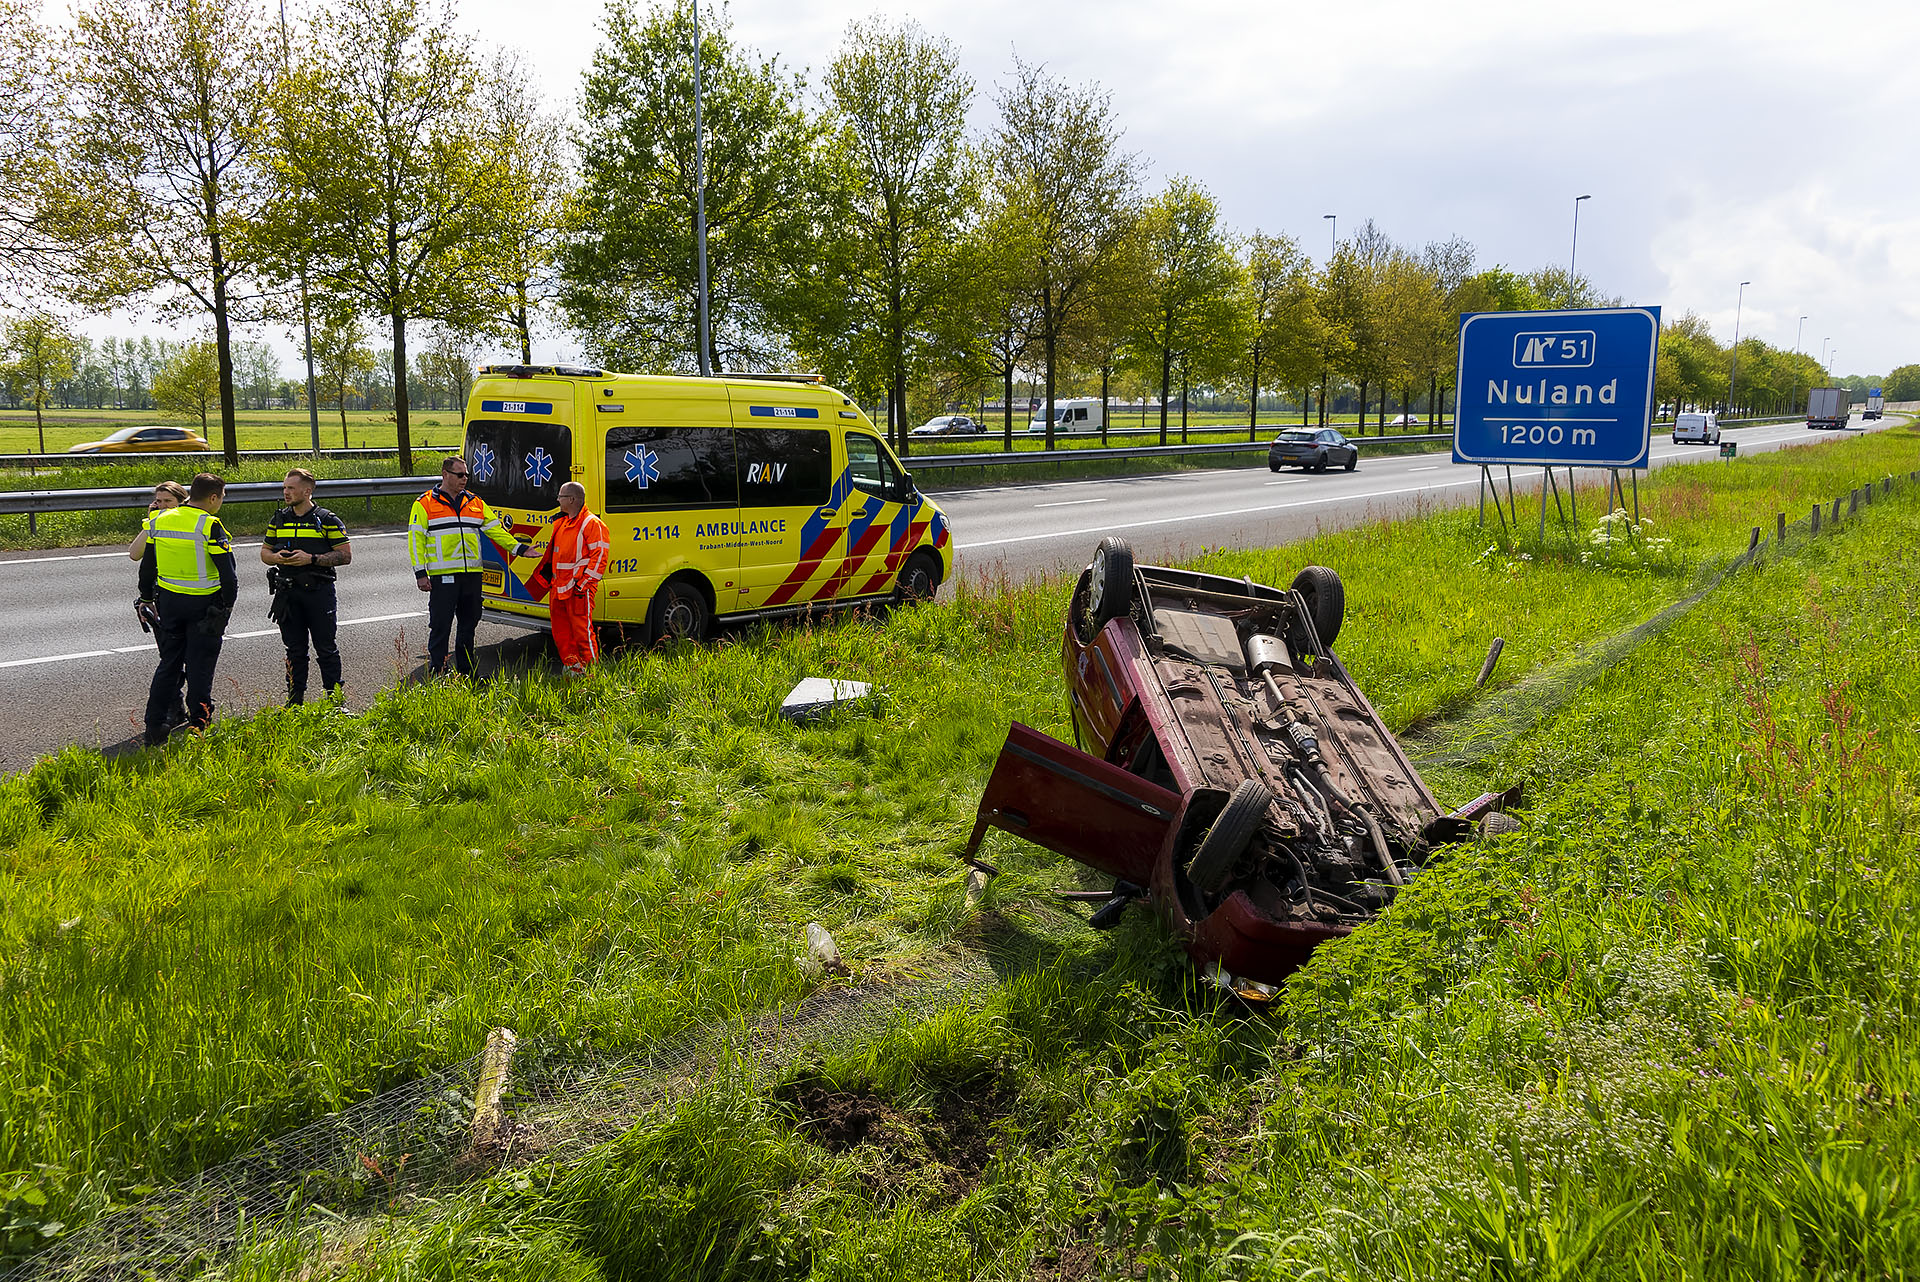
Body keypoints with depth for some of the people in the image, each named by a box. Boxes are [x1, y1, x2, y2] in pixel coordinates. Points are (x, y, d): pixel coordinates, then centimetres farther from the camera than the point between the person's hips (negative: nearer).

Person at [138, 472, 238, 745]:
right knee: (199, 667, 4)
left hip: (169, 600, 5)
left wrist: (147, 598, 21)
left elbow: (147, 566, 11)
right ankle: (199, 725, 8)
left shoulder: (159, 521, 4)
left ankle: (155, 726, 15)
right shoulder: (210, 526, -15)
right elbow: (228, 572, -16)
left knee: (169, 663, 15)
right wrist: (228, 604, -4)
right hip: (203, 605, -5)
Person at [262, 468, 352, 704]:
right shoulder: (278, 520, 12)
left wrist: (311, 559, -16)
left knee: (326, 649, 1)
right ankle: (295, 700, 18)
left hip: (319, 590, -4)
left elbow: (345, 556, -6)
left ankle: (334, 699, 9)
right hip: (287, 592, 4)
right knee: (295, 649, 10)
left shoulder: (328, 520, -3)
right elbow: (265, 552, 19)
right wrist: (277, 557, -5)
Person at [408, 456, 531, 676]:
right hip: (443, 576, -5)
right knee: (440, 625, -3)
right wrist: (420, 573, -8)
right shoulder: (425, 504, 1)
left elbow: (495, 529, 16)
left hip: (472, 574, 5)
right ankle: (436, 672, 5)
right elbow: (416, 539, -1)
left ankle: (466, 672, 21)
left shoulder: (475, 503, 14)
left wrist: (519, 548, 4)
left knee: (469, 624, 11)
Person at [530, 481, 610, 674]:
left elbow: (599, 556, -15)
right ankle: (573, 667, 21)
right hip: (559, 586, 9)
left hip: (578, 589, -9)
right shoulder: (561, 522, 18)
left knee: (582, 630, -8)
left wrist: (584, 583, -19)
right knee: (560, 630, 12)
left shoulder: (591, 523, -10)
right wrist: (548, 573, 23)